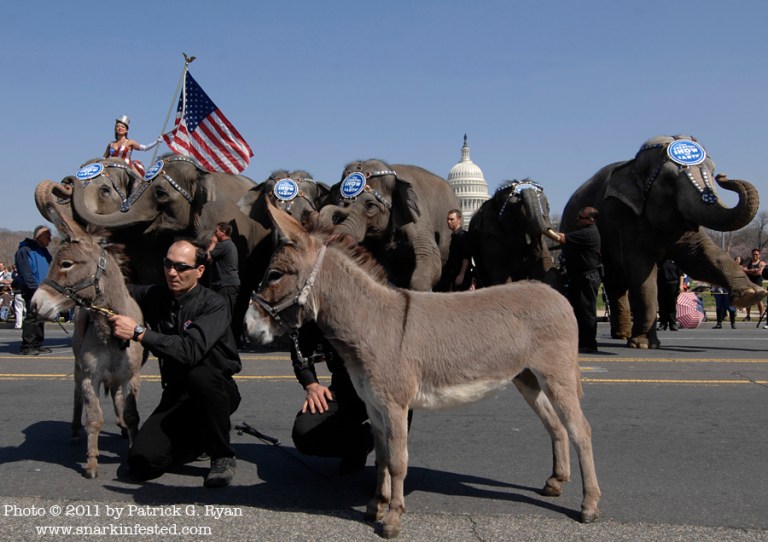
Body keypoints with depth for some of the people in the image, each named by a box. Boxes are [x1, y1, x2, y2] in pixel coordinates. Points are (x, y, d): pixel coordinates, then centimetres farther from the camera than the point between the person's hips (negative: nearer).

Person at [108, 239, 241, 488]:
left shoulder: (213, 305, -15)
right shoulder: (157, 296, 2)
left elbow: (190, 350, -31)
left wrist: (139, 332, -30)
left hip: (216, 391, -4)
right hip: (177, 394, 4)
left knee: (200, 375, -39)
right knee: (142, 463, -17)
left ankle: (222, 456, -15)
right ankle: (198, 440, 15)